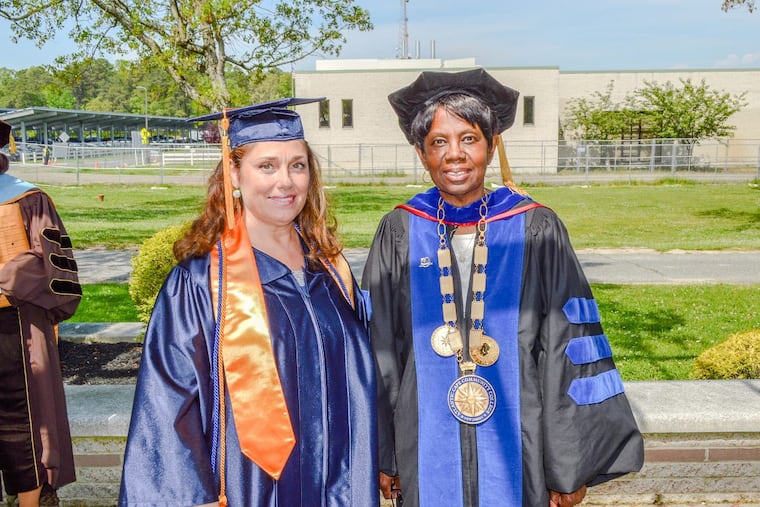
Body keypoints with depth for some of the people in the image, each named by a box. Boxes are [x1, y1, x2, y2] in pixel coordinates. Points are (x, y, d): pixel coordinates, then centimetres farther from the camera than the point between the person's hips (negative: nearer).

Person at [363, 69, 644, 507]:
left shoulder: (537, 230, -7)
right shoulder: (400, 233, -4)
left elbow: (568, 352, -6)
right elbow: (380, 351, 1)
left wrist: (571, 467, -5)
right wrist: (383, 454, 2)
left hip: (516, 441, 0)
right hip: (427, 443, 1)